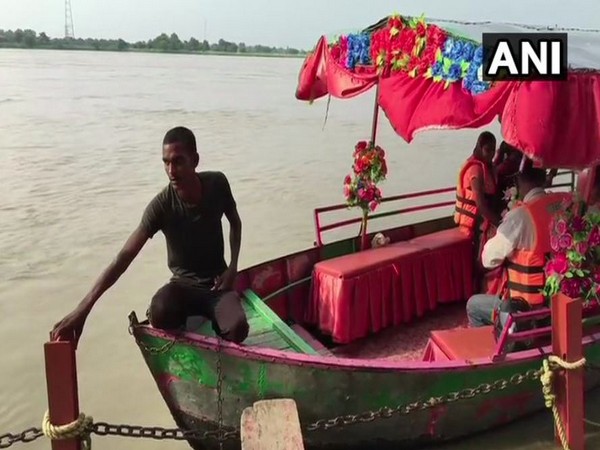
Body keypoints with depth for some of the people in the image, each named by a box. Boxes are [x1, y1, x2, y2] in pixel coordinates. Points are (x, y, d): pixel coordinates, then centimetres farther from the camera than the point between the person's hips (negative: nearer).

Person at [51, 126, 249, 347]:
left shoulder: (217, 183, -11)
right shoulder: (161, 205, -19)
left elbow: (235, 222, 11)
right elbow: (125, 256, -26)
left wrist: (233, 267, -5)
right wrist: (83, 307, -37)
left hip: (218, 283, 1)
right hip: (184, 284, -1)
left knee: (237, 329, -33)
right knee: (159, 313, -37)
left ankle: (214, 321, 3)